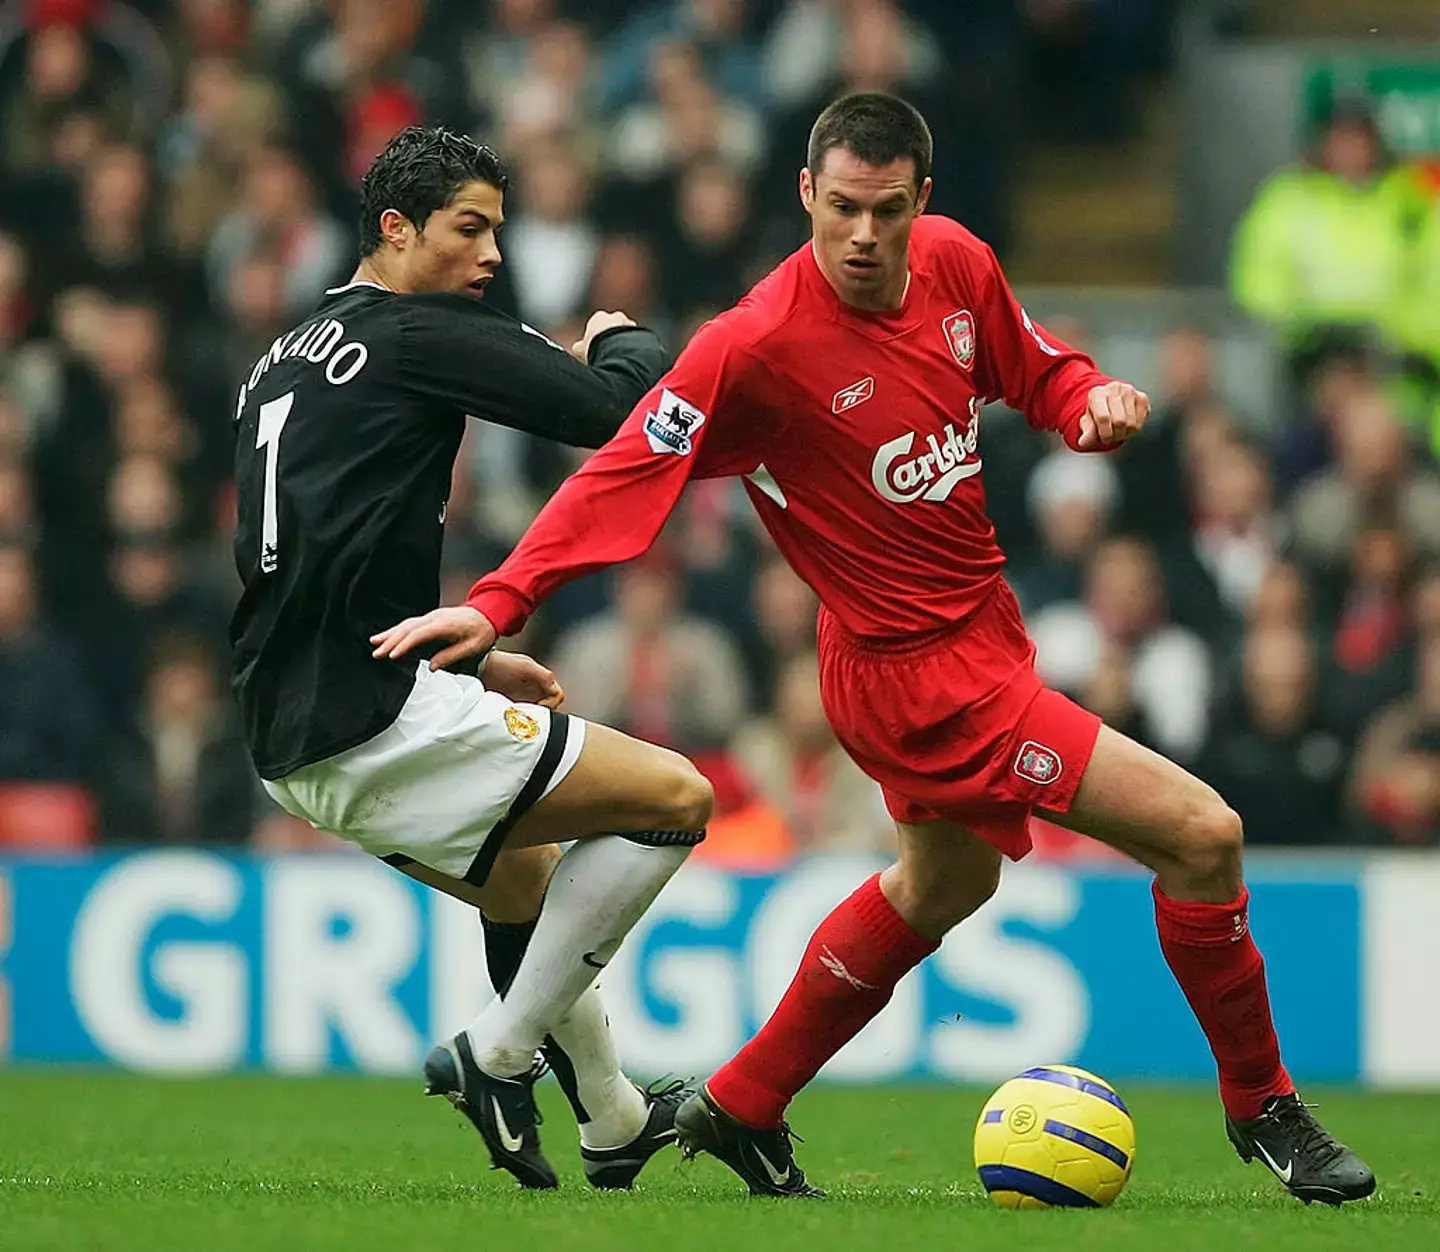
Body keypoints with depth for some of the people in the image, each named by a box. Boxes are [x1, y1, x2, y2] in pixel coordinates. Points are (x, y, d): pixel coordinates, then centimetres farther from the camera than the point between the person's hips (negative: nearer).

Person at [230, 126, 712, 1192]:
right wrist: (623, 340, 12)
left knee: (529, 883, 30)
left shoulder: (282, 363, 21)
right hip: (376, 725, -10)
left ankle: (615, 1124, 40)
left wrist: (467, 664, 24)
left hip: (296, 740, 10)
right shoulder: (424, 336, -6)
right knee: (676, 797, -3)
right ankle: (496, 1056, -2)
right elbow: (622, 412, -11)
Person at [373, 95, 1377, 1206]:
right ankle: (1261, 1108, 11)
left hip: (981, 629, 9)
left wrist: (1091, 403, -9)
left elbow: (1034, 368, 13)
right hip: (915, 673, -9)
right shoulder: (758, 344, -24)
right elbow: (625, 475, -22)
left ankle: (743, 1109, 47)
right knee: (1201, 835, -10)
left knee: (942, 885, 33)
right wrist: (499, 603, -29)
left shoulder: (955, 263, -5)